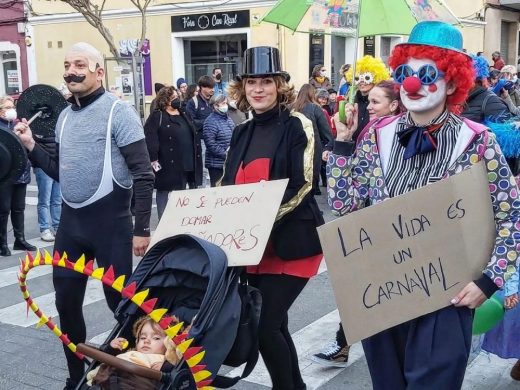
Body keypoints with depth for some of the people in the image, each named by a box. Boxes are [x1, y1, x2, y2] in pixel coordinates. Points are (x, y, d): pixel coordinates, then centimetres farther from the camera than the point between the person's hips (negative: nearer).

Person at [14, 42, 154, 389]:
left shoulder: (119, 112, -10)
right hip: (70, 221, 7)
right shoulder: (65, 117, 11)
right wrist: (31, 146, 5)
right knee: (66, 301, 12)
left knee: (120, 300, 3)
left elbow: (144, 175, -13)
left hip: (109, 222, -7)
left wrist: (141, 229, -15)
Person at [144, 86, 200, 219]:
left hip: (184, 164, 7)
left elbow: (193, 136, 21)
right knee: (164, 192, 2)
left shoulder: (183, 115, 16)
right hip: (166, 165, -7)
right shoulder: (157, 117, -9)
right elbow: (149, 138, -19)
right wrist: (153, 159, -24)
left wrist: (194, 159, 16)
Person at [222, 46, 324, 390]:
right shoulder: (242, 133, 12)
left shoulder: (297, 126, -6)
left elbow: (303, 184, -15)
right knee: (275, 324, 13)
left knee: (264, 324, -10)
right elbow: (228, 187, 15)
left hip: (290, 241, -6)